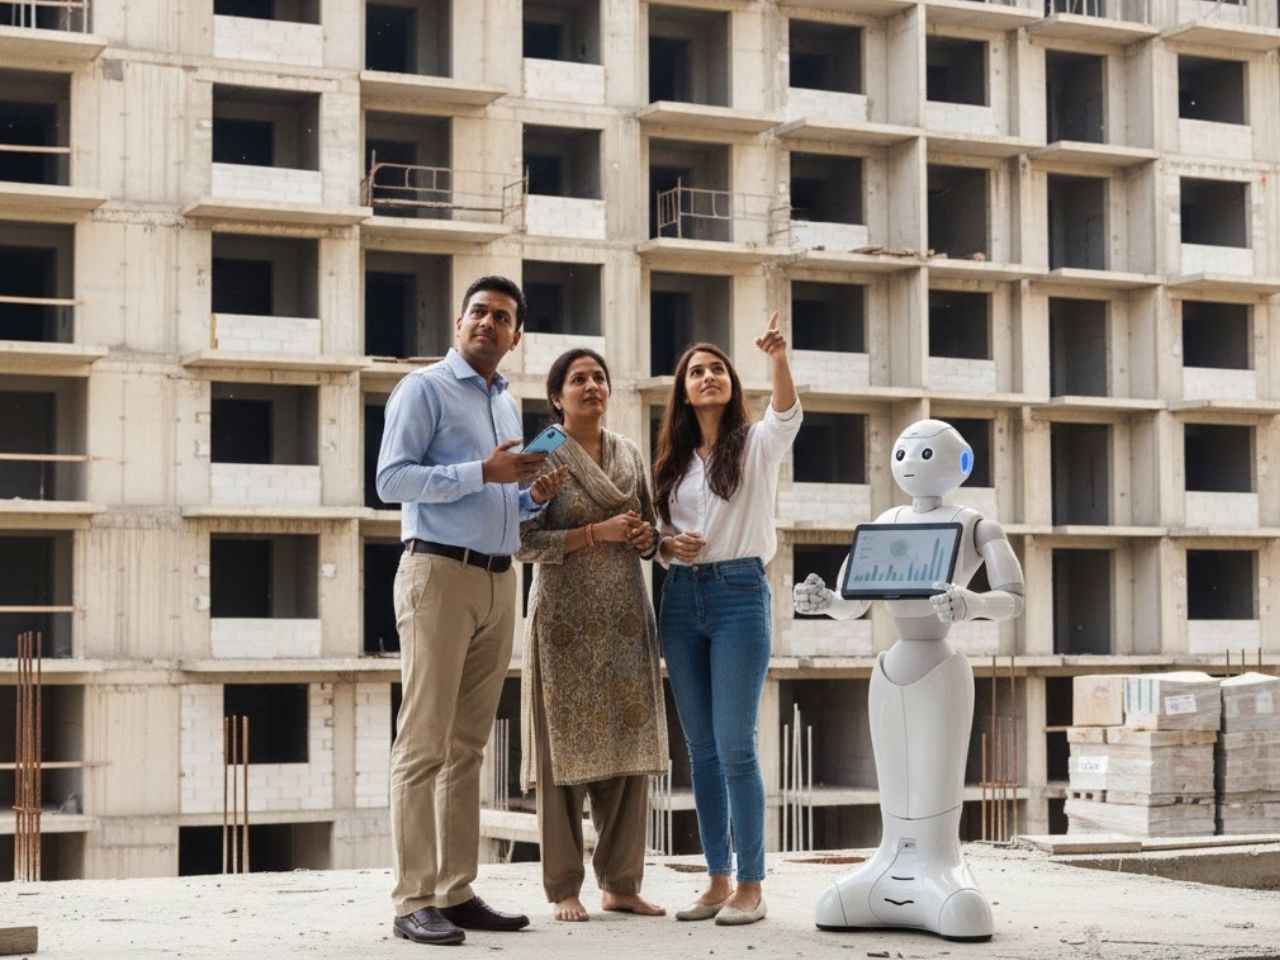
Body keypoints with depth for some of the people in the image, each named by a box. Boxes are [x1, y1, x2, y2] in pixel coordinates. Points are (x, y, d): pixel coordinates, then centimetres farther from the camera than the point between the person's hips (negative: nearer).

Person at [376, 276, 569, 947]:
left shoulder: (508, 404, 20)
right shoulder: (425, 389, -2)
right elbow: (392, 480, -13)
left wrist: (536, 496, 7)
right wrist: (482, 472, -18)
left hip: (498, 582, 8)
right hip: (439, 572, -8)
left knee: (468, 747, 8)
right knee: (424, 744, -9)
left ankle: (457, 893, 11)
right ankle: (414, 902, -9)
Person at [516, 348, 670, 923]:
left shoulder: (630, 456, 14)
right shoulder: (542, 459, -1)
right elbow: (524, 542, -9)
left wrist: (646, 537, -1)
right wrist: (595, 534, -17)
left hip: (625, 618, 5)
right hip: (567, 619, -5)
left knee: (628, 747, 3)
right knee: (567, 749, -4)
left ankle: (621, 884, 10)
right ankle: (563, 889, 3)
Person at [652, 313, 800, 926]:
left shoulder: (757, 444, 2)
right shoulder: (673, 460, 15)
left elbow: (787, 413, -20)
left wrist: (778, 358, -38)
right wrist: (668, 544, -5)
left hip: (739, 593, -5)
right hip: (682, 597, 5)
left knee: (735, 747, -9)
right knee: (701, 750, 6)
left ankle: (751, 887, -4)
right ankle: (717, 881, 12)